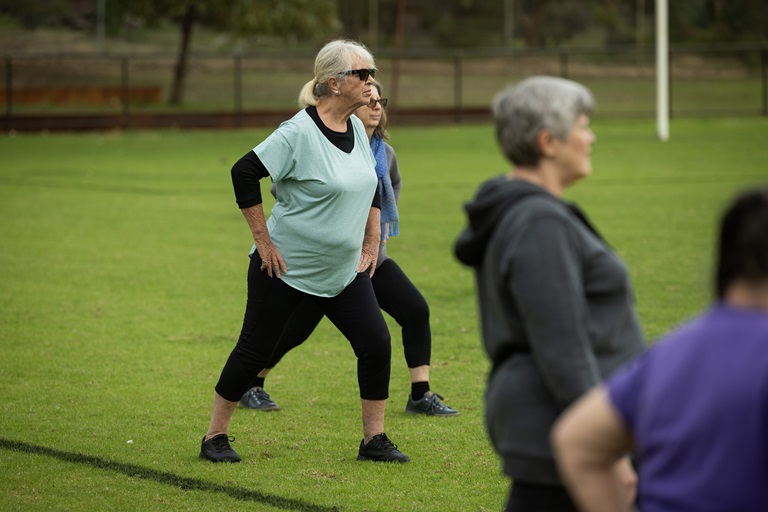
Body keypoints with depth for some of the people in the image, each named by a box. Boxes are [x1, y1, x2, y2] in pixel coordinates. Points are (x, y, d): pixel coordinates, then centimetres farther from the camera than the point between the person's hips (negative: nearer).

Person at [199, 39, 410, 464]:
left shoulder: (356, 129, 4)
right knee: (255, 349, 2)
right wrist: (263, 239, -16)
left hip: (343, 269, 6)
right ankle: (215, 437, 16)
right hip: (286, 266, -6)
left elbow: (370, 185, 20)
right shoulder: (299, 132, -19)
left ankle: (374, 440, 8)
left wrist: (371, 243, 16)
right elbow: (244, 173, -19)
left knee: (376, 342, -4)